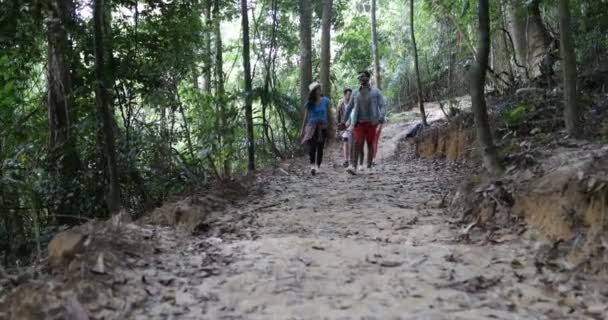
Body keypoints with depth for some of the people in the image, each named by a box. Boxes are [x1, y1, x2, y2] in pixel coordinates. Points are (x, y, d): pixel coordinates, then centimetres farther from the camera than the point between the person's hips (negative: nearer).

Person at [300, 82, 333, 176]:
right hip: (312, 126, -1)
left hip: (323, 127, 1)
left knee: (320, 147, 5)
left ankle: (318, 166, 16)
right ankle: (312, 165, -23)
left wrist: (330, 128, 4)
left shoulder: (326, 101, 0)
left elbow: (329, 115, 5)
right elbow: (305, 117, 7)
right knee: (312, 145, -19)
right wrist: (302, 129, 8)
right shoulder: (309, 103, 0)